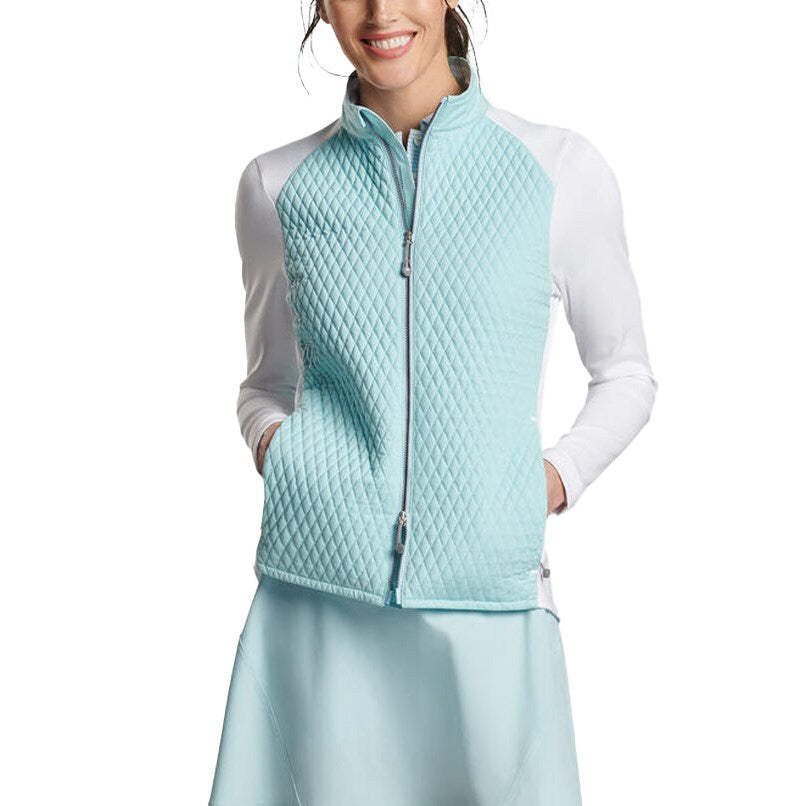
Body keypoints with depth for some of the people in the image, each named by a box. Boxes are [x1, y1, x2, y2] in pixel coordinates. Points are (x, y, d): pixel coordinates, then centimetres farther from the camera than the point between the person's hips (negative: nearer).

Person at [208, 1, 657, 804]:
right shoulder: (279, 184, 6)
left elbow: (624, 373, 13)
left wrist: (556, 478, -3)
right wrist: (273, 445, -2)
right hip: (318, 594, 1)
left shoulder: (560, 168, 2)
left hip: (490, 598, 0)